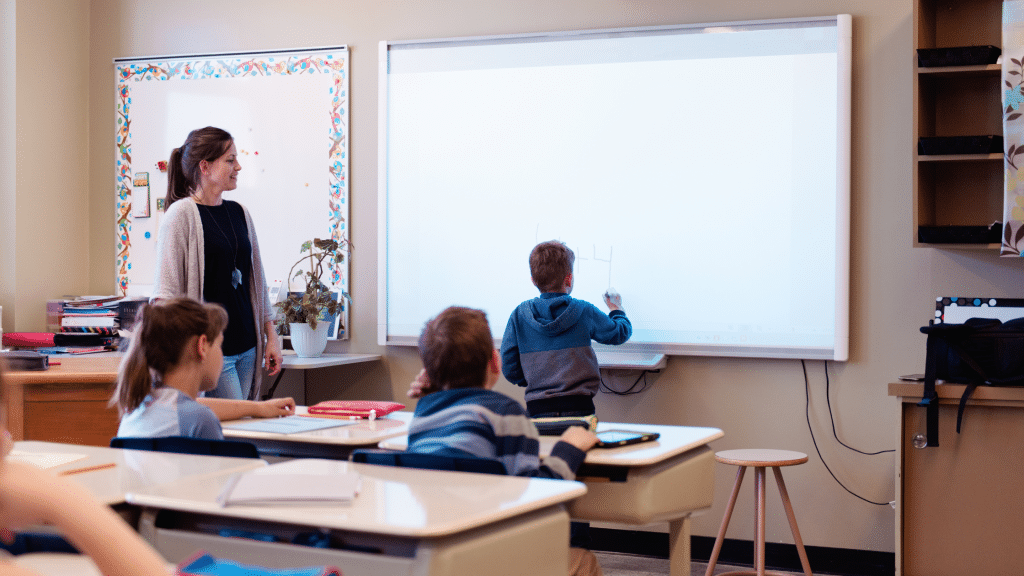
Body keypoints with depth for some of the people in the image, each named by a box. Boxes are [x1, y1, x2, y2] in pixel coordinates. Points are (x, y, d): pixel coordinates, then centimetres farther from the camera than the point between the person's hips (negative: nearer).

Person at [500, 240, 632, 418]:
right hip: (578, 406, -1)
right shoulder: (584, 311, 2)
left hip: (538, 410, 1)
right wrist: (617, 310, 42)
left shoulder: (519, 315, 3)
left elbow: (510, 370, 5)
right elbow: (621, 333, 20)